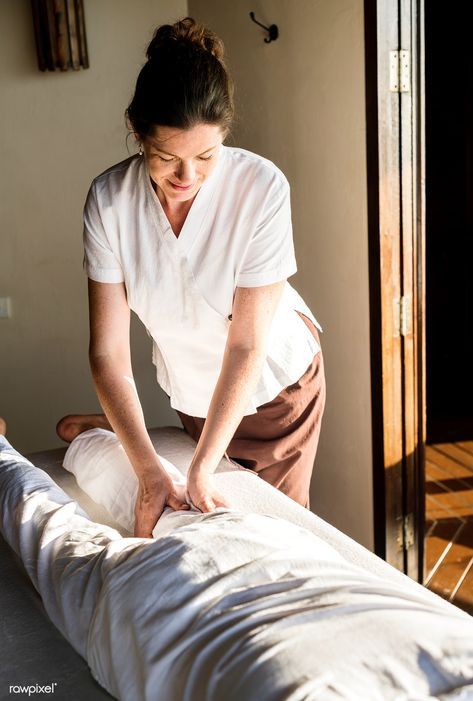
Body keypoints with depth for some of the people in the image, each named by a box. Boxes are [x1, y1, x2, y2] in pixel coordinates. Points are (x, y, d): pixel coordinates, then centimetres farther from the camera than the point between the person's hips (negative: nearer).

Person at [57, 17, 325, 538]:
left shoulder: (261, 187, -31)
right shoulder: (110, 199, -24)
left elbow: (247, 345, -28)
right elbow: (108, 351, -23)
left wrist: (202, 467, -29)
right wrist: (149, 473, -29)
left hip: (276, 384, -2)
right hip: (192, 392, 3)